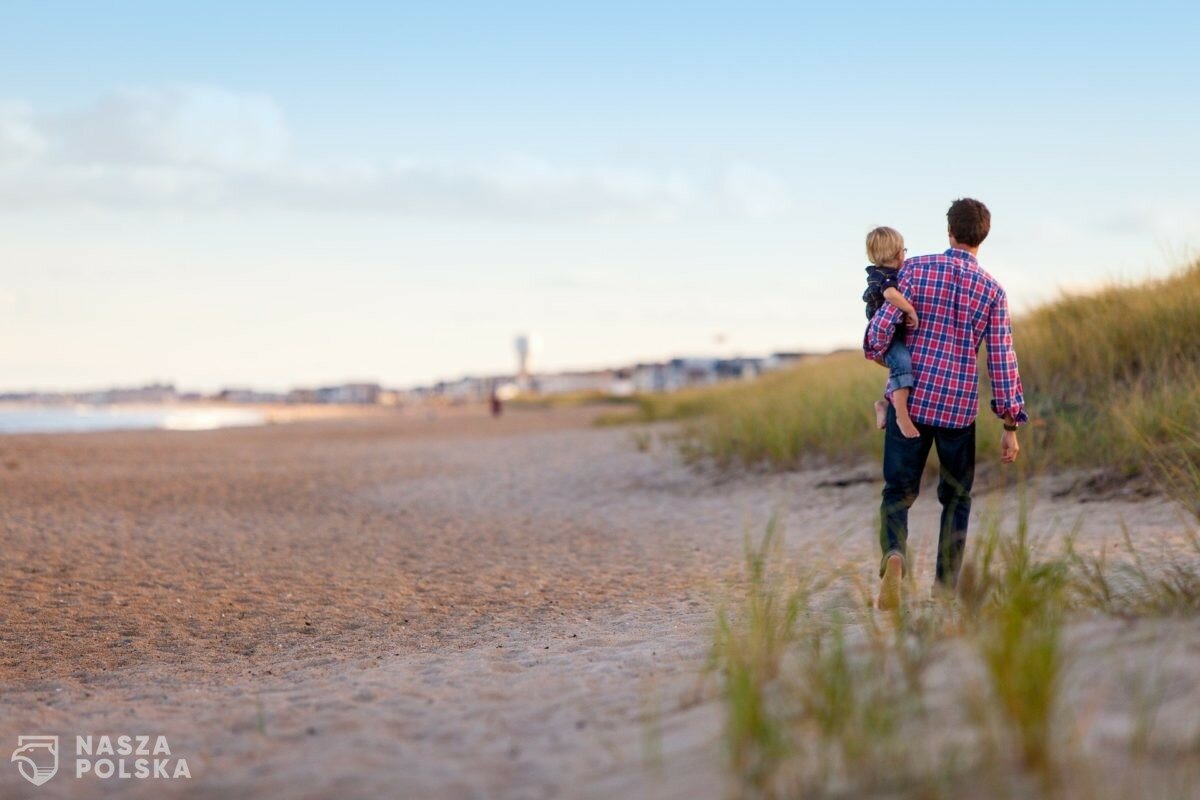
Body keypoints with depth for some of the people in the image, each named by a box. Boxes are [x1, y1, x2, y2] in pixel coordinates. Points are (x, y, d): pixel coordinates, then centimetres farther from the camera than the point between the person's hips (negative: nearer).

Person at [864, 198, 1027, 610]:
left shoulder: (916, 268, -2)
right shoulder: (992, 290, 0)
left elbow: (883, 324, -8)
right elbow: (1002, 360, -2)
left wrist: (875, 352, 16)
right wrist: (1011, 424, 3)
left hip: (910, 399, 0)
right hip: (959, 407, 0)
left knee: (898, 490, 7)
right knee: (956, 496, 16)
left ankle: (894, 554, -22)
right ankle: (945, 587, 15)